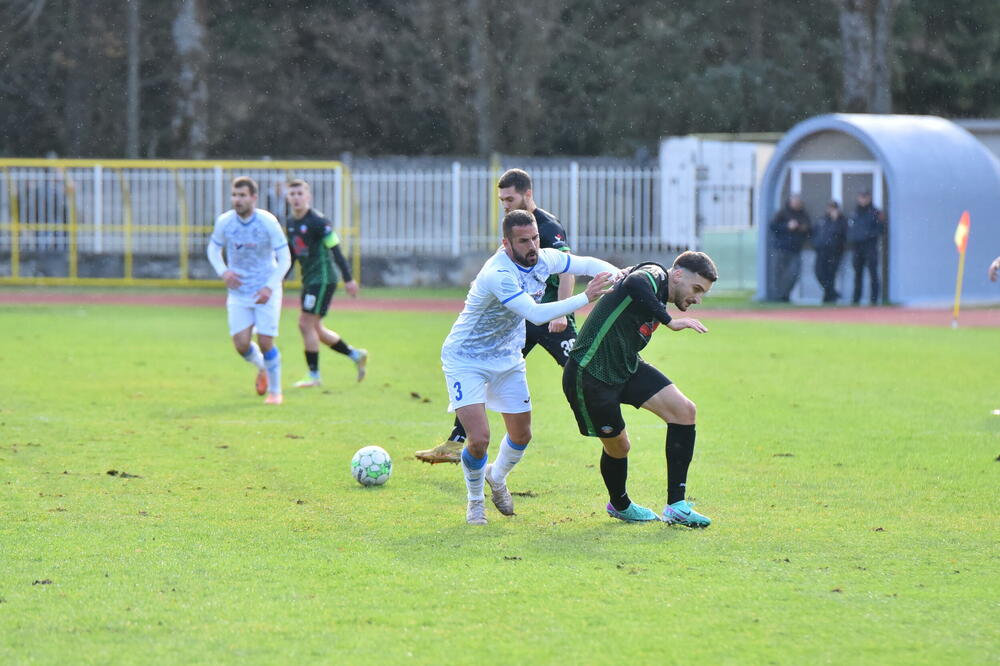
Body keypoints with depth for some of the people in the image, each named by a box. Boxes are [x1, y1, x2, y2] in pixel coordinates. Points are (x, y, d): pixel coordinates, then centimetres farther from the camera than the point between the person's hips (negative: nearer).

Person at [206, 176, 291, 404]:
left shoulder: (268, 222, -14)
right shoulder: (224, 222, -6)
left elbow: (284, 259, -10)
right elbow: (213, 249, 10)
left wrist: (270, 287, -22)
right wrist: (223, 272, -10)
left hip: (266, 292, -3)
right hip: (239, 292, 3)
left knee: (265, 342, -7)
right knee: (241, 344, -6)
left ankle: (275, 391, 14)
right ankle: (262, 367, 28)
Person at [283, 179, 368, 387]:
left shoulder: (318, 221, -15)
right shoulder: (290, 223, 10)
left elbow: (336, 250, -15)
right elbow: (291, 254, 20)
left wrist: (348, 279, -16)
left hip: (323, 279, -9)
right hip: (309, 280, 9)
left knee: (306, 324, -11)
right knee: (315, 329, 11)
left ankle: (314, 376, -2)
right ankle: (356, 355, 26)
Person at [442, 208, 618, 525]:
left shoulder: (543, 259, -11)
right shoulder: (498, 274, -34)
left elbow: (587, 264, 2)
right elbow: (536, 314, -41)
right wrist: (585, 297, -40)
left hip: (508, 357, 7)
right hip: (465, 360, -7)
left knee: (521, 435, 14)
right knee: (479, 439, -16)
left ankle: (497, 476, 47)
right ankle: (475, 500, 13)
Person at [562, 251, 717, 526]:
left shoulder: (659, 296, 12)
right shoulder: (654, 275, -17)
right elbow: (634, 284, -42)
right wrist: (670, 321, -40)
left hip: (626, 368, 9)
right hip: (589, 377, -9)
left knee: (684, 410, -6)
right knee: (617, 447, 4)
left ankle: (676, 506, -4)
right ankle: (619, 505, 38)